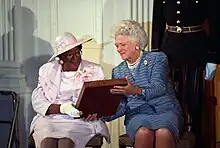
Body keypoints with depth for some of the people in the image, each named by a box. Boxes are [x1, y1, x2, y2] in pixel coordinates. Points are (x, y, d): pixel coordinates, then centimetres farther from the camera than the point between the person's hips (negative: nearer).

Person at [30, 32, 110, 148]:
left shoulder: (94, 70, 13)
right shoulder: (47, 70, 12)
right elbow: (38, 102, 2)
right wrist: (62, 108, -16)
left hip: (83, 120, 0)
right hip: (51, 118, 1)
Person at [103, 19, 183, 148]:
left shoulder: (158, 58, 4)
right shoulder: (117, 71, 16)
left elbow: (158, 88, -14)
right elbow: (121, 106, 10)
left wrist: (137, 91, -33)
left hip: (165, 110, -2)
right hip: (137, 114, 2)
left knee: (163, 133, -37)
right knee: (143, 133, -35)